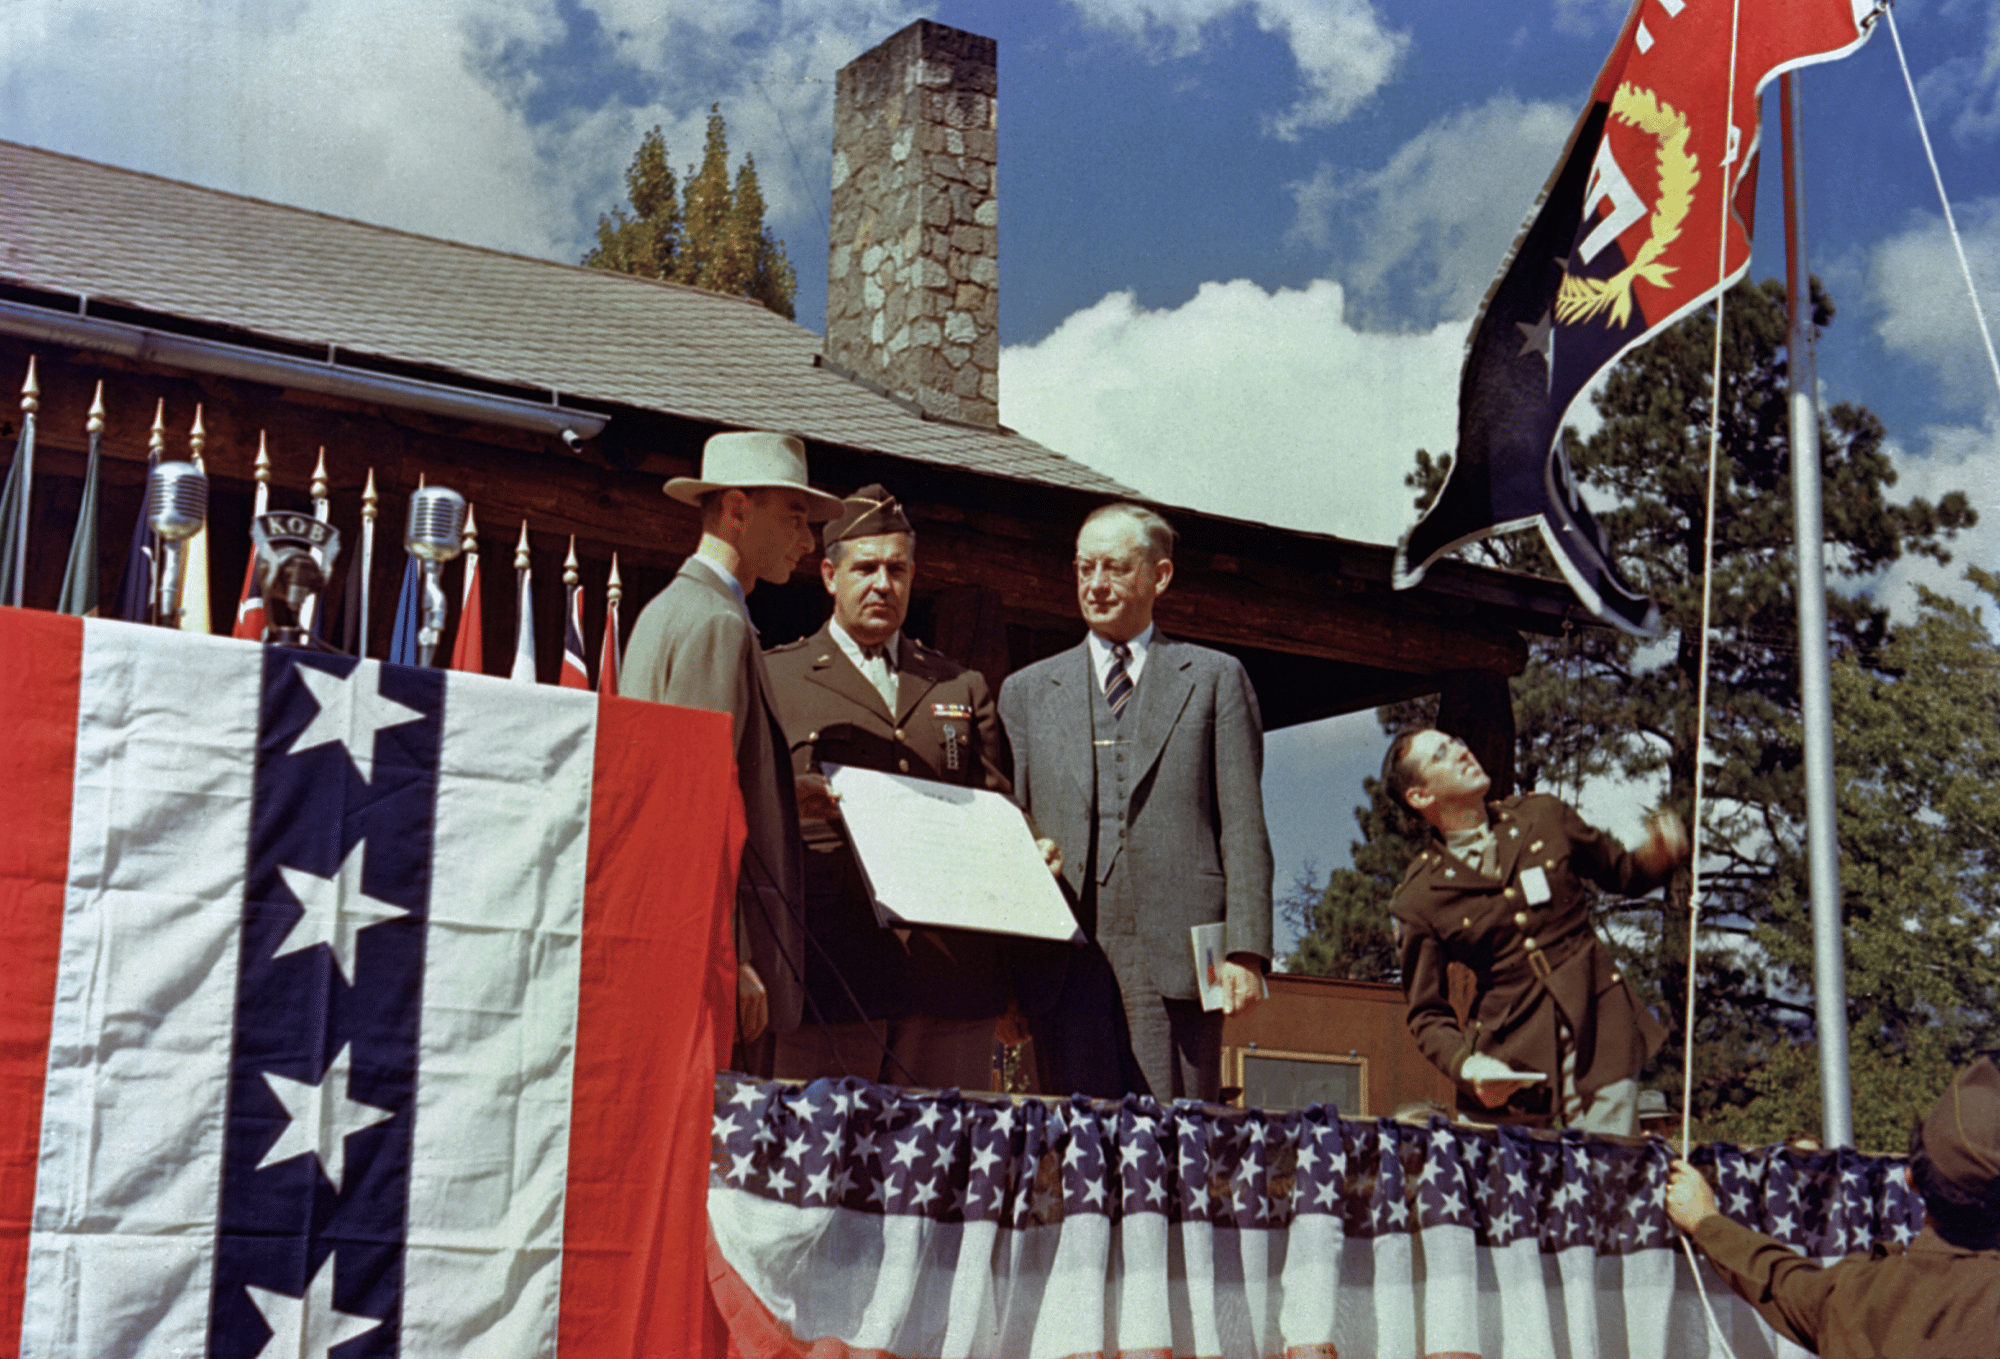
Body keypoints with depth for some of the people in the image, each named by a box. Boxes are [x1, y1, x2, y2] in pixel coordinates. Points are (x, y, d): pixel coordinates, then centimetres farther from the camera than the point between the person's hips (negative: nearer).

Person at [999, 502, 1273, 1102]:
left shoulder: (1216, 678, 13)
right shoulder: (1027, 691, 18)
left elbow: (1243, 826, 6)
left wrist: (1245, 951, -6)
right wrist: (1001, 977, 4)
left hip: (1179, 960, -2)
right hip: (1064, 970, 2)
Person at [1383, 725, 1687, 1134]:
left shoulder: (1544, 817, 8)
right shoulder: (1418, 898, 0)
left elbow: (1624, 875, 21)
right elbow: (1428, 1013, 4)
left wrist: (1656, 858, -3)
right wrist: (1465, 1066, -16)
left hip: (1598, 1035, 1)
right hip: (1510, 1060, -1)